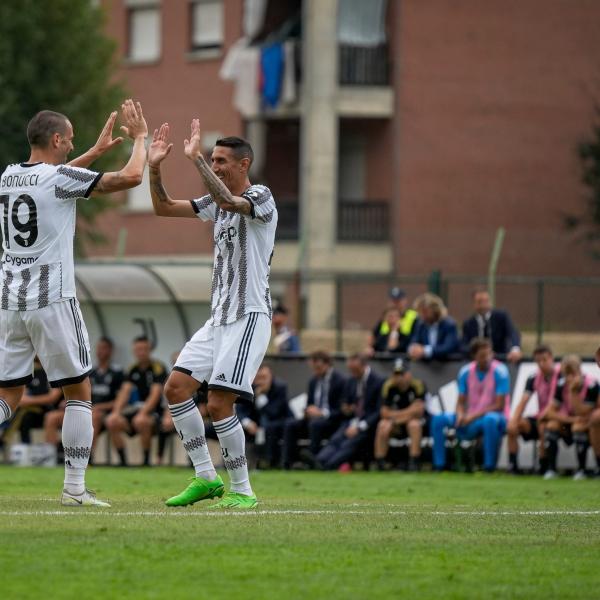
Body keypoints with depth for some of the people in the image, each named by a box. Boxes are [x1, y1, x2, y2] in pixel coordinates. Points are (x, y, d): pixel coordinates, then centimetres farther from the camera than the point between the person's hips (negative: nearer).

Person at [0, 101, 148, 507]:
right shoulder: (61, 178, -10)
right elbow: (131, 177, -10)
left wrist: (97, 150, 37)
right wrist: (140, 138, 8)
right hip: (53, 301, -6)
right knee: (79, 393, 5)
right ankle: (75, 488, 1)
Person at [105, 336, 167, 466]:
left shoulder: (158, 368, -7)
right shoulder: (133, 369, 10)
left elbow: (155, 394, -18)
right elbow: (125, 391, 3)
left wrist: (143, 413, -31)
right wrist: (116, 412, -14)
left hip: (154, 412, -6)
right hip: (137, 409, 6)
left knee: (141, 422, -39)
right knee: (112, 422, -20)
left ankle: (146, 461, -22)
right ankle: (123, 461, -11)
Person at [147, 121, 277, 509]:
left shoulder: (261, 197, -10)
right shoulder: (217, 201, 15)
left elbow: (229, 202, -32)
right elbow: (164, 208, 17)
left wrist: (197, 158, -30)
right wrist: (155, 168, 2)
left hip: (249, 316, -9)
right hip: (219, 317, 9)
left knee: (219, 403, -14)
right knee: (176, 387, 1)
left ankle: (243, 491, -3)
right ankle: (206, 477, 8)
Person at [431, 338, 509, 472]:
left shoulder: (500, 372, -11)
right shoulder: (466, 372, 2)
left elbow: (499, 406, -13)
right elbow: (461, 402, 7)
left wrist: (473, 416, -18)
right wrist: (460, 415, -17)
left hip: (493, 417, -4)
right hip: (470, 421, 4)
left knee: (490, 419, -40)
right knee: (438, 419, -14)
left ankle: (489, 466, -30)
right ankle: (439, 465, -12)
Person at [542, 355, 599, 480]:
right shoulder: (562, 385, -8)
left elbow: (582, 414, -25)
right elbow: (550, 412, -12)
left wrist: (574, 391, -34)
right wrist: (570, 419, -26)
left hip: (587, 424, -4)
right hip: (569, 423, 4)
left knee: (578, 427, -35)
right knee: (551, 425, -22)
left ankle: (581, 469, -22)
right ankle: (551, 469, -17)